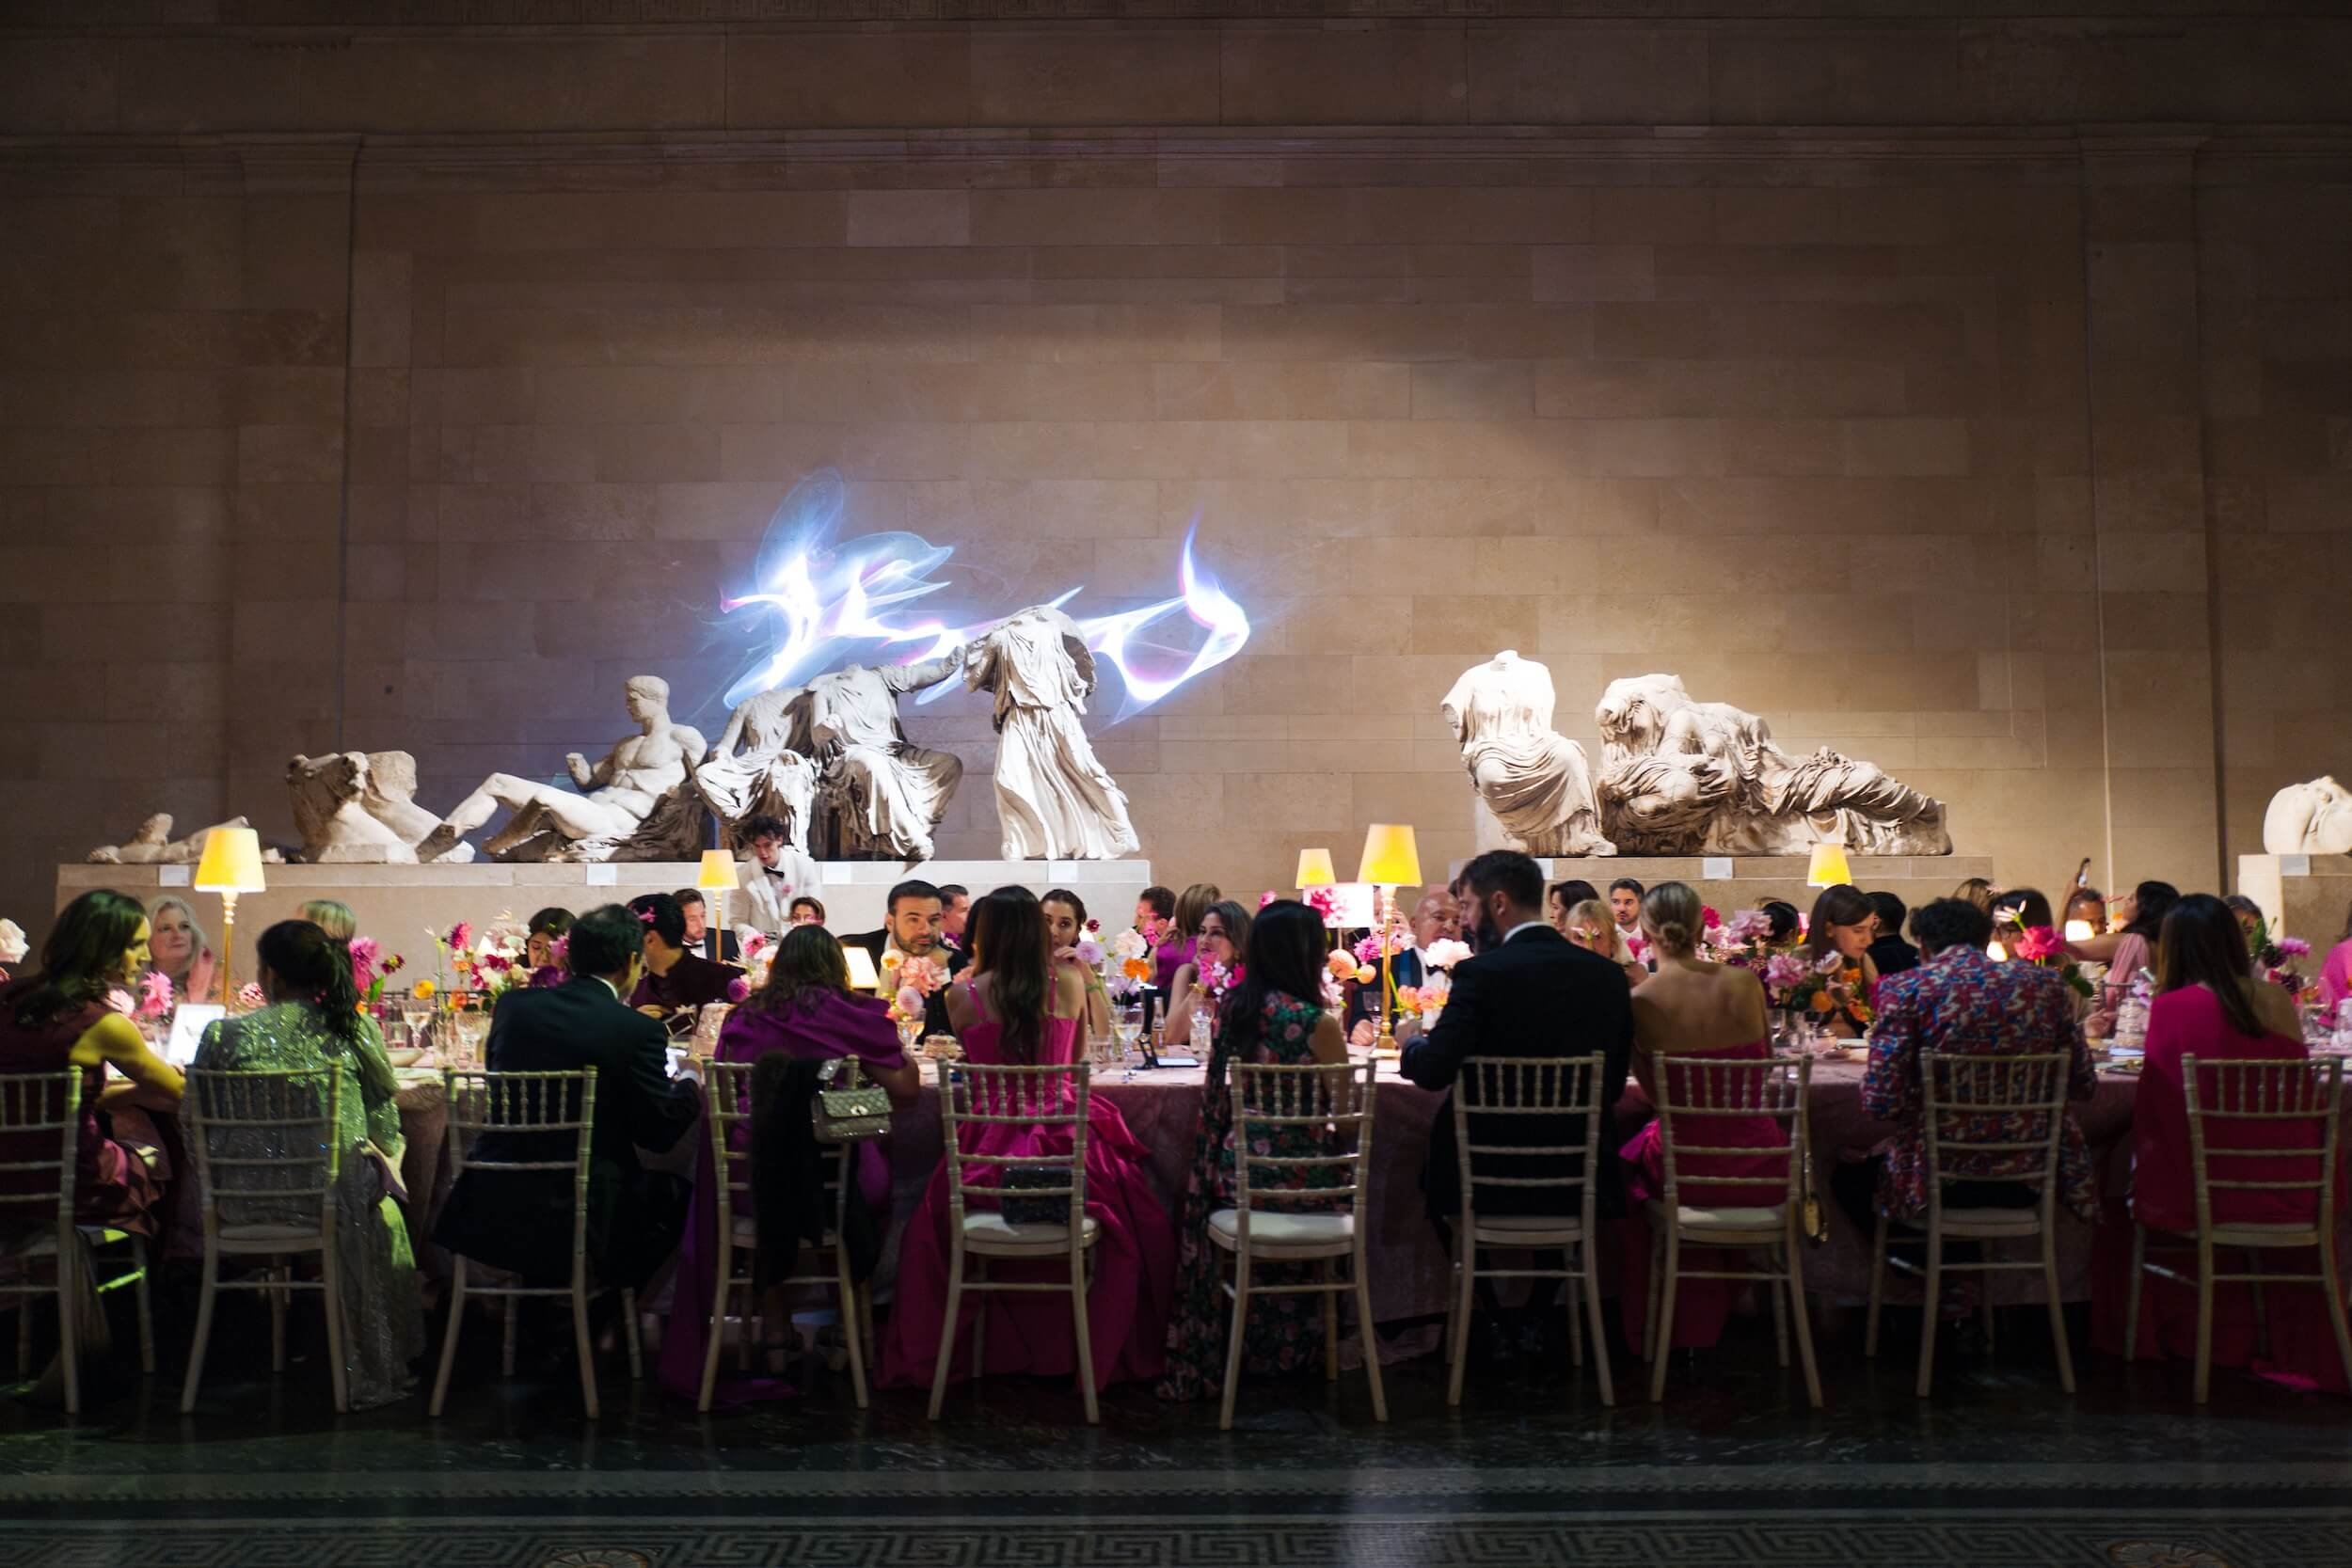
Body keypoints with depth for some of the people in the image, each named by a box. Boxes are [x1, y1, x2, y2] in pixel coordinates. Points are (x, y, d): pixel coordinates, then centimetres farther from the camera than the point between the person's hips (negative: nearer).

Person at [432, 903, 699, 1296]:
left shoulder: (513, 1005, 0)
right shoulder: (638, 1031, -13)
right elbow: (661, 1134, -6)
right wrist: (689, 1084, 13)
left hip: (492, 1210, 5)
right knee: (676, 1193, 18)